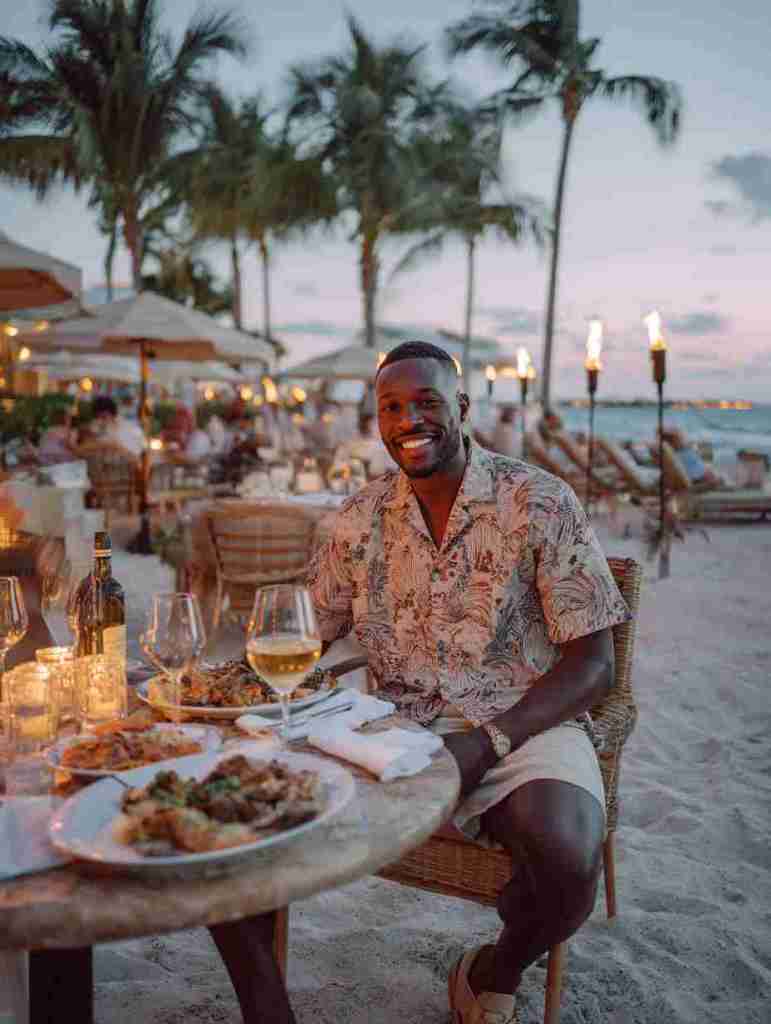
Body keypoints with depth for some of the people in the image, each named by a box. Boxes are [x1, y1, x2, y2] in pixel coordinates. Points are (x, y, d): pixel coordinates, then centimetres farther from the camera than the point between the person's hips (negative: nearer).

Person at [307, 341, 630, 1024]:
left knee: (566, 860, -32)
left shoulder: (539, 503, -7)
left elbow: (592, 663, -7)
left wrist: (486, 743, -20)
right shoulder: (363, 516, 7)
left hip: (519, 723, -2)